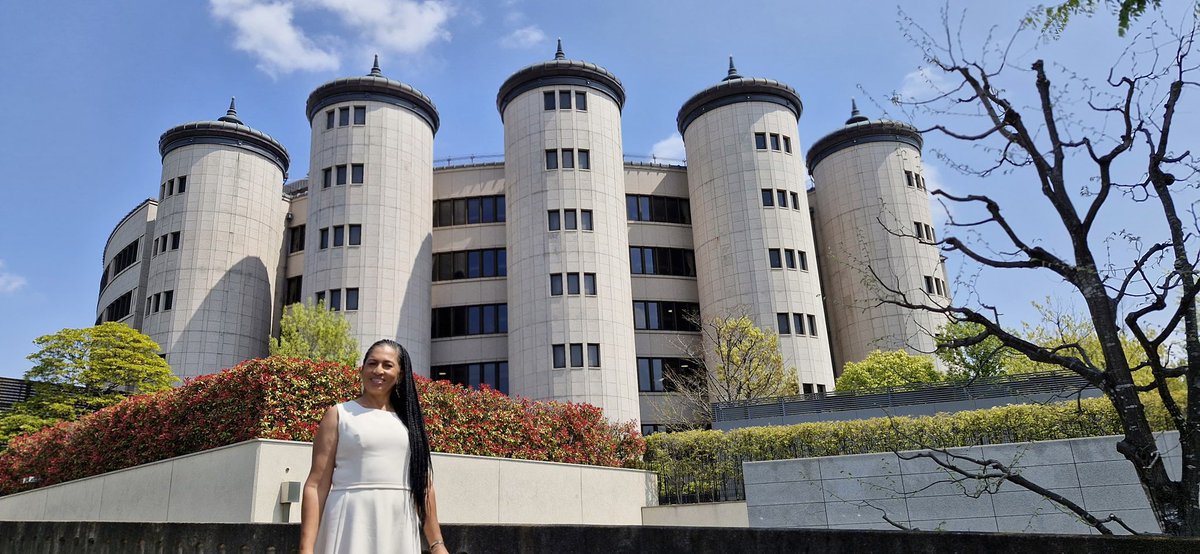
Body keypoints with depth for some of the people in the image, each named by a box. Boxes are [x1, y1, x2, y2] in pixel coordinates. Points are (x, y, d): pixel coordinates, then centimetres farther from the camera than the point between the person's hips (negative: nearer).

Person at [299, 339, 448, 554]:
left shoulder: (409, 420, 12)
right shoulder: (339, 415, 3)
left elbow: (423, 483, 12)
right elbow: (316, 485, -3)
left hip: (399, 528, 3)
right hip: (352, 526, -3)